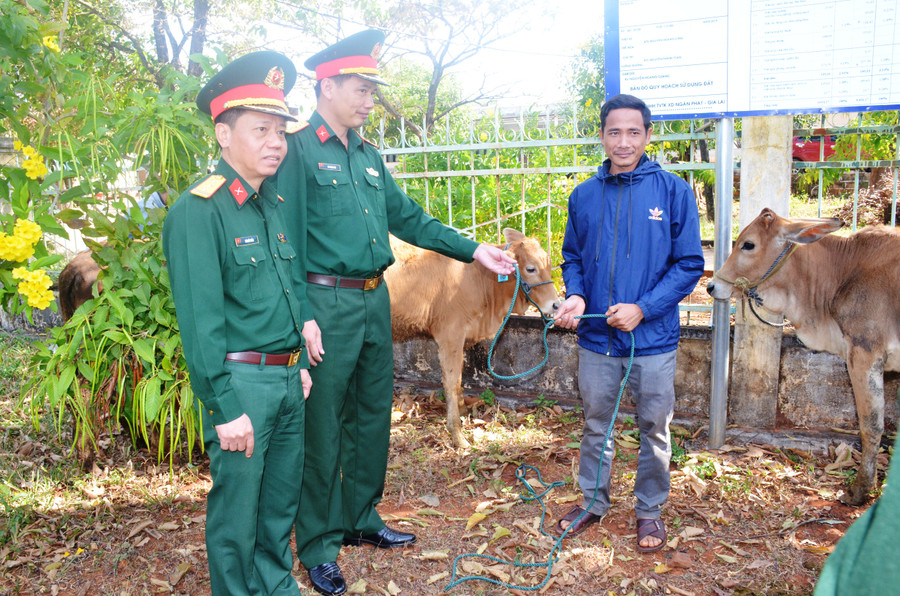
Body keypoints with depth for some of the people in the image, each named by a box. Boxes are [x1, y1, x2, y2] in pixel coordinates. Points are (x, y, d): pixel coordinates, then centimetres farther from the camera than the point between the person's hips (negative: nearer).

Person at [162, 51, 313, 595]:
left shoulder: (275, 203, 10)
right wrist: (225, 407, -18)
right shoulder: (196, 212, -14)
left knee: (282, 497, 20)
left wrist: (301, 364, 16)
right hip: (241, 381, -8)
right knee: (237, 506, 7)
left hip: (288, 379, 8)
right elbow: (200, 319, -18)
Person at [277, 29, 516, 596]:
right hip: (327, 304, -8)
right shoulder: (298, 149, -9)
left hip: (375, 300, 8)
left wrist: (472, 249, 14)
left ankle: (361, 518, 35)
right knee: (323, 426, 3)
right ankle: (318, 544, 19)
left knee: (373, 414, 17)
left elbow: (409, 218, 18)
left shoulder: (369, 156, 14)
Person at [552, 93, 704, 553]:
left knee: (654, 430, 12)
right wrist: (575, 295, -7)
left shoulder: (673, 191, -5)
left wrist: (642, 308, -16)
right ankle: (592, 501, 34)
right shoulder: (584, 196, 4)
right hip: (596, 340, 3)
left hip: (653, 340, -2)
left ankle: (650, 510, 31)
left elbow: (689, 264, -6)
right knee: (596, 425, 16)